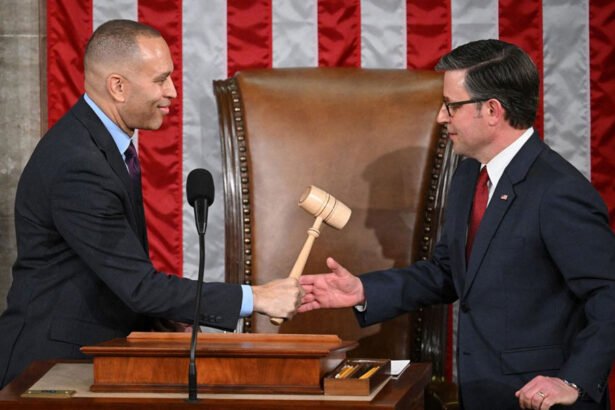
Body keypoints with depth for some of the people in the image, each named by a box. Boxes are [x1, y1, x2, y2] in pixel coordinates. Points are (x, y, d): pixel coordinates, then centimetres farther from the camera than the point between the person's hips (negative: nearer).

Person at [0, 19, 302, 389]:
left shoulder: (102, 140, 8)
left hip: (97, 355, 9)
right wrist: (256, 298, -18)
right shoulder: (76, 167, -22)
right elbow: (139, 286, -22)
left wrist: (165, 321, 3)